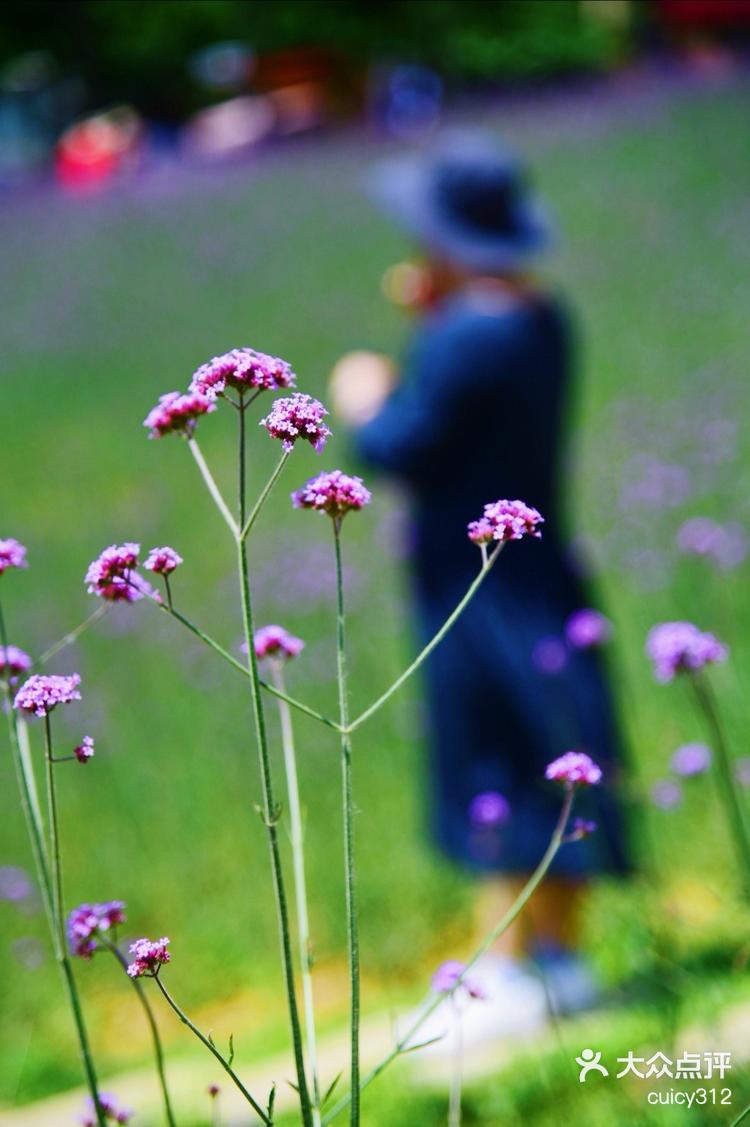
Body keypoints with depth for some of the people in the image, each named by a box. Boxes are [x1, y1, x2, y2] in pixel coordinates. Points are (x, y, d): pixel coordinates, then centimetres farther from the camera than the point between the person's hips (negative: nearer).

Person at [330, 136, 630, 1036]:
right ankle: (561, 955, 22)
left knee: (492, 771, -3)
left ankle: (510, 975, 1)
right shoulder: (543, 317, 6)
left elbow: (406, 450, -21)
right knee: (552, 769, 13)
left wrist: (366, 402, -2)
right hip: (542, 572, 9)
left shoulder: (465, 338, -22)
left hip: (476, 583, -9)